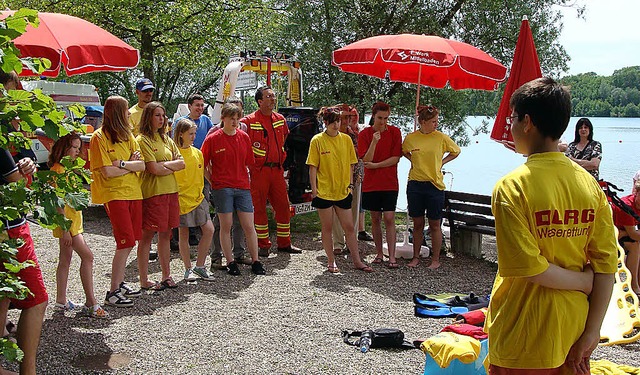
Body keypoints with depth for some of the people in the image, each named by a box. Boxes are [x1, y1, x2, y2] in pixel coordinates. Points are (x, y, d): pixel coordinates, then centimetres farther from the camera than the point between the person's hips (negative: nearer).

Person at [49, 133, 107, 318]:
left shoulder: (67, 168, 16)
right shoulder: (58, 169, -14)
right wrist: (65, 229, -22)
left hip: (73, 220, 10)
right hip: (66, 221, -10)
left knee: (65, 259, 12)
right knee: (87, 256, -13)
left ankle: (61, 300, 19)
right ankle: (91, 303, -12)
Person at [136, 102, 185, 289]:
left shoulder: (166, 139, 16)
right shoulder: (142, 140, -7)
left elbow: (182, 163, 7)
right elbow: (154, 169, -16)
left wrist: (163, 164, -8)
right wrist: (172, 166, -1)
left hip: (171, 191, 7)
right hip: (152, 193, -7)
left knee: (165, 235, 12)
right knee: (147, 235, -2)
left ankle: (166, 276, 20)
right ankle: (144, 280, 4)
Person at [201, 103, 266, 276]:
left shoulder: (244, 137, 8)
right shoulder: (212, 139, -2)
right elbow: (203, 165, 3)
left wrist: (245, 179, 11)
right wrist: (213, 181, -2)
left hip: (242, 187, 3)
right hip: (222, 188, -3)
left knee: (249, 226, 3)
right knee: (226, 227, 2)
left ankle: (255, 262, 11)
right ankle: (230, 262, 12)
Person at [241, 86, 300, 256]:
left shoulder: (280, 120, 10)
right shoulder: (249, 121, -8)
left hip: (277, 169, 5)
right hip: (259, 170, -5)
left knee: (283, 206, 7)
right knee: (259, 208, 1)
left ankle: (284, 243, 18)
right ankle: (263, 245, 10)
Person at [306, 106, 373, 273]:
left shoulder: (346, 139, 6)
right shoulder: (317, 140, -4)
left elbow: (350, 164, 12)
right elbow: (313, 167, -4)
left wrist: (350, 184, 5)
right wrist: (314, 189, -8)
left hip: (343, 191, 3)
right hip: (324, 191, -3)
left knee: (349, 227, 7)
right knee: (327, 227, 6)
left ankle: (357, 261, 15)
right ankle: (331, 262, 16)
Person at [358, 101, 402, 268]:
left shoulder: (395, 132, -2)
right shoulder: (364, 134, -2)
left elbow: (396, 158, -6)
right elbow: (366, 160, -9)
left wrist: (375, 165, -11)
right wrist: (374, 142, -23)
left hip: (390, 183, -1)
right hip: (371, 184, 1)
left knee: (389, 219, -6)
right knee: (375, 219, 8)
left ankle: (392, 257, -3)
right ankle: (379, 253, 19)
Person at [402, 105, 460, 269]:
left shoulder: (441, 137, -3)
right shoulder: (410, 138, 0)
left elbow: (456, 151, 13)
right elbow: (404, 152, 21)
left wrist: (442, 162, 3)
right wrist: (413, 160, 5)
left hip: (435, 185, -1)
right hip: (415, 185, 1)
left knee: (434, 225, 4)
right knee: (417, 224, 10)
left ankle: (436, 260, 14)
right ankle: (416, 257, 22)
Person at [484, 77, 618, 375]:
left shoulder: (512, 186, -17)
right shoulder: (589, 183, -2)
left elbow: (528, 267, -22)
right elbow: (607, 263, -3)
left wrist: (585, 281, -7)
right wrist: (591, 333, -1)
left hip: (524, 340, -5)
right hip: (574, 329, 5)